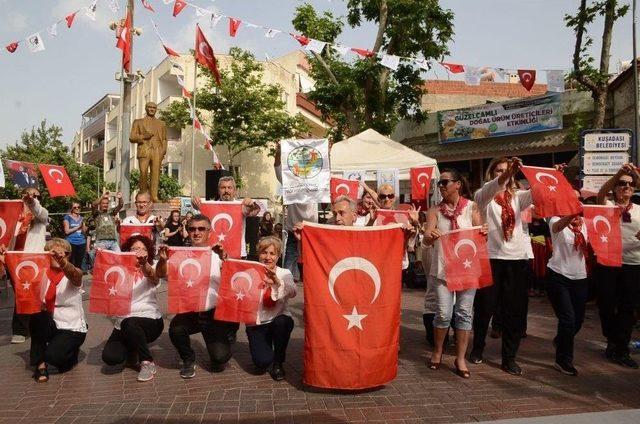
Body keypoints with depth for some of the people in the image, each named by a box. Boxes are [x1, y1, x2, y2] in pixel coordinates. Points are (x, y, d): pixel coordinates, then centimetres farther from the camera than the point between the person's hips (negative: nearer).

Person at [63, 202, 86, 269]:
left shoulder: (81, 218, 16)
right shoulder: (67, 217, 4)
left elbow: (84, 231, 10)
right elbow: (67, 231, -4)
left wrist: (82, 225, -8)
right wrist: (78, 227, -6)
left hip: (81, 243, 4)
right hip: (71, 243, -4)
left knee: (79, 264, 4)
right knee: (71, 263, -11)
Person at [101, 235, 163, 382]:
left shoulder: (151, 270, 1)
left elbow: (154, 278, -24)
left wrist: (144, 264, -46)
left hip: (150, 319, -3)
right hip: (124, 323, 3)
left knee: (130, 323, -37)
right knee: (110, 357, -22)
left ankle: (147, 362, -13)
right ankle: (131, 351, 16)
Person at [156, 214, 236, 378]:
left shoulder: (218, 254, -3)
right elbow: (161, 274, -5)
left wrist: (225, 259, -37)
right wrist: (162, 260, -27)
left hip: (214, 312, -2)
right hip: (189, 311, 2)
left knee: (220, 357, -11)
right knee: (175, 329, -30)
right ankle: (188, 360, 3)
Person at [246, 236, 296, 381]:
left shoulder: (285, 274, -3)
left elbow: (292, 293, -24)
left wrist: (277, 282, -44)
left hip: (278, 321, 1)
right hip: (256, 324, -1)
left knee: (283, 322, -34)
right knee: (262, 362, -22)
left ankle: (278, 363, -7)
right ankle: (264, 347, 18)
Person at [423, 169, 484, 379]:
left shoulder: (472, 207, 2)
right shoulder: (435, 210, 4)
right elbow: (427, 238, -7)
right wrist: (430, 236, -31)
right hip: (443, 267, 0)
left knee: (464, 312, 4)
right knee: (443, 313, -1)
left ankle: (460, 358, 15)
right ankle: (437, 352, 21)